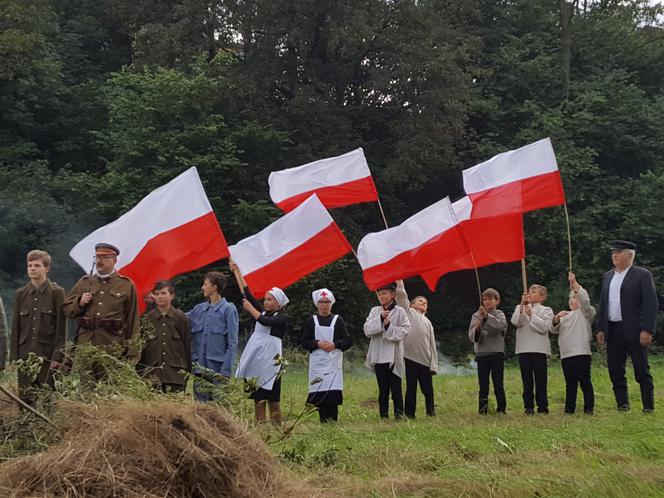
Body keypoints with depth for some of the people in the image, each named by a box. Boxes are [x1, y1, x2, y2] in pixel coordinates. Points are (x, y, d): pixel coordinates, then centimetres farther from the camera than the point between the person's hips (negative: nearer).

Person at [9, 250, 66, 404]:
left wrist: (58, 356, -9)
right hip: (25, 355, 3)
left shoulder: (57, 292, 0)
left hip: (47, 355, -3)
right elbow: (15, 327, 11)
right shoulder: (20, 294, 10)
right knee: (24, 399, 3)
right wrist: (14, 356, 5)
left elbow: (61, 326, -3)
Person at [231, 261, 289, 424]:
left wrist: (250, 308, -10)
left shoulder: (283, 317, -3)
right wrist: (236, 271, 8)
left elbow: (265, 321, -20)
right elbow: (247, 292, 11)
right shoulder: (263, 311, 14)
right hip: (255, 359, 6)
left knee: (273, 400, -4)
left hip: (270, 361, -6)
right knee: (258, 399, 6)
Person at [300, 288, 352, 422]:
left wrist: (335, 344, -11)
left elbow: (348, 340, 6)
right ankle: (323, 421, 7)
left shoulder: (338, 320, 9)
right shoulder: (311, 321, 10)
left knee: (333, 391, -12)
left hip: (333, 362, -1)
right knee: (318, 395, -3)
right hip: (317, 362, 1)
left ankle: (332, 420, -6)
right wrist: (317, 343, -10)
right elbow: (303, 341, 6)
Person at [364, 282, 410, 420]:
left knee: (396, 389, -1)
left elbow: (404, 331, -8)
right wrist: (380, 318, -14)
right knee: (383, 390, 9)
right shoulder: (375, 311, 9)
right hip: (379, 357, 3)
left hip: (394, 357, -3)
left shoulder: (399, 311, -1)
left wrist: (389, 326, -17)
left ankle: (399, 416, 5)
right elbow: (367, 330, -2)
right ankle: (383, 417, 14)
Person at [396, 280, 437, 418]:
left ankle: (431, 414, 15)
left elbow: (432, 345, 15)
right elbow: (401, 295, -1)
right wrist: (399, 282, -10)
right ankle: (410, 415, 6)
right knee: (411, 388, 0)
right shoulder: (408, 312, 12)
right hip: (411, 358, -4)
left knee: (428, 390, 5)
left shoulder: (427, 322, 22)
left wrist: (434, 364, 7)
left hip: (425, 361, 4)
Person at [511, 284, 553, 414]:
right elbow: (515, 322, -5)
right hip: (523, 349, 2)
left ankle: (543, 406, 4)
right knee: (527, 380, 4)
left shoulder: (546, 310, 6)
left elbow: (544, 327, -10)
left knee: (540, 379, -2)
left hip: (539, 349, -2)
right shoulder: (520, 308, 14)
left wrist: (531, 314, -13)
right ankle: (528, 407, 8)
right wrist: (522, 305, -12)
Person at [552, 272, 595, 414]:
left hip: (581, 353, -7)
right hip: (566, 354, 7)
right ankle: (569, 408, 11)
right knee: (570, 384, 9)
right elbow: (554, 330, 16)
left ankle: (589, 408, -2)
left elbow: (585, 299, -15)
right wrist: (557, 318, -4)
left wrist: (574, 283, -20)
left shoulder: (586, 313, 6)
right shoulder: (566, 316, 26)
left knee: (585, 382, -6)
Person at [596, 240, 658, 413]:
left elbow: (651, 304, -11)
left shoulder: (643, 275, -5)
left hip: (634, 331, -6)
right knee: (615, 372, 7)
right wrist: (600, 329, 9)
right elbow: (602, 304, 16)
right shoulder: (607, 276, 14)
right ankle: (622, 406, 15)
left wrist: (647, 330, -18)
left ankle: (649, 408, 6)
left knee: (642, 372, -1)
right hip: (613, 332, 6)